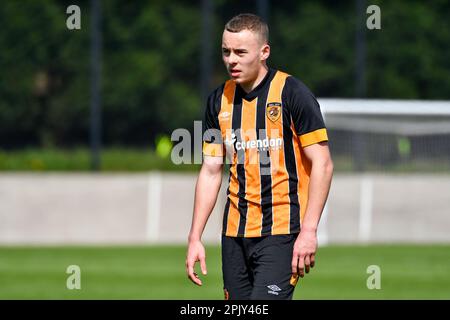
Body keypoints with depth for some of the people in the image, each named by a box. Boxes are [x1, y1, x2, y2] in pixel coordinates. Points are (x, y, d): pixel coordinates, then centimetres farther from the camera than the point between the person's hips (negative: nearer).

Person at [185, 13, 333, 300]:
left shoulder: (292, 93, -7)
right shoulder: (220, 100, 9)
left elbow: (322, 164, -8)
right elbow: (211, 171, 14)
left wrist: (309, 231, -15)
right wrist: (195, 238, 8)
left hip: (281, 233, -6)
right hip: (234, 234, 6)